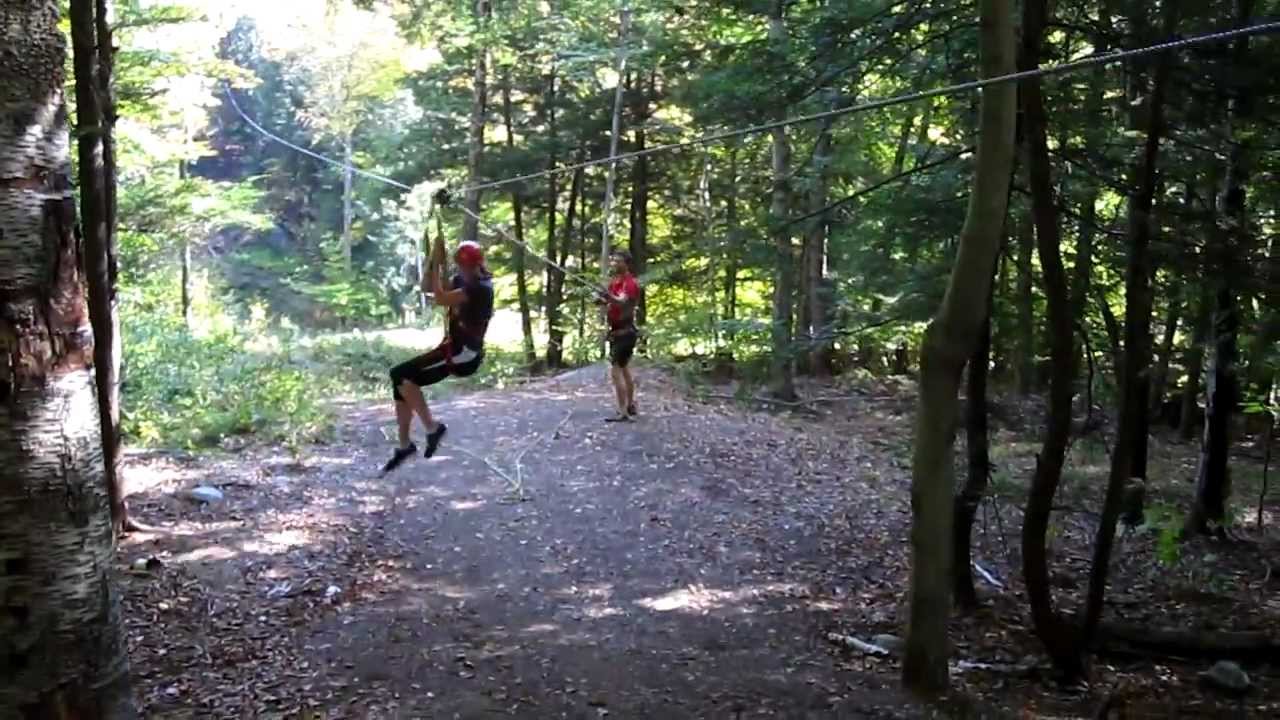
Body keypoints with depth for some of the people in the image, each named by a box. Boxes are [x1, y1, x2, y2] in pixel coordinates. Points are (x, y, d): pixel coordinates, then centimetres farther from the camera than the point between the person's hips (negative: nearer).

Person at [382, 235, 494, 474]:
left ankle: (432, 427, -7)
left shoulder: (480, 288, -19)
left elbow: (440, 298, -26)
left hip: (465, 353, -9)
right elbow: (426, 287, 12)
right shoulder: (463, 280, 10)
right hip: (454, 348, 9)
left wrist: (437, 264, -18)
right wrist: (433, 259, -1)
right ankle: (404, 445, 11)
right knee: (402, 381, 2)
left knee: (401, 375, -17)